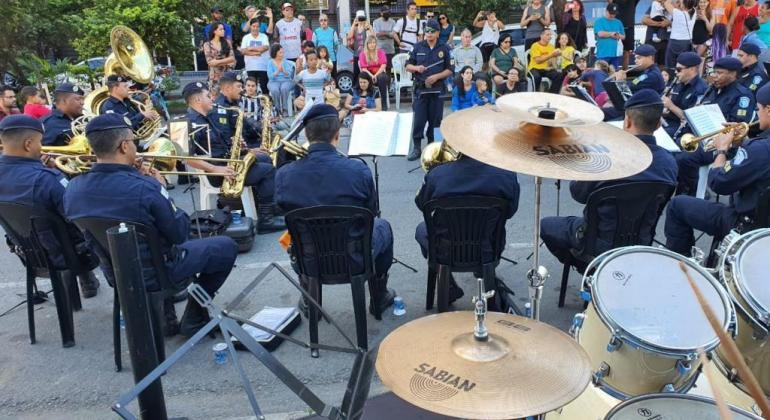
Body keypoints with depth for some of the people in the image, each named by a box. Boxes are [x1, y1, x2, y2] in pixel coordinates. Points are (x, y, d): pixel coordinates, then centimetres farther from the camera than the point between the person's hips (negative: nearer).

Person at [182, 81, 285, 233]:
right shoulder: (192, 124, -19)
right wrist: (215, 169, -32)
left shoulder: (207, 117, 13)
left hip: (228, 159, 10)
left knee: (264, 158, 18)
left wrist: (245, 150, 7)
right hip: (219, 171, -10)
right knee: (268, 171, -12)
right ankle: (265, 220, -12)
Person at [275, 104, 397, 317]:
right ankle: (379, 300, 40)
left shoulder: (283, 174, -15)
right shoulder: (358, 169, -22)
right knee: (382, 226, 29)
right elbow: (371, 213, -3)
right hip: (354, 260, -2)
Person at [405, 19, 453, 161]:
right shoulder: (418, 47, 6)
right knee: (418, 120, -3)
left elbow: (449, 70, 4)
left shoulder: (444, 49, 4)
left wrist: (437, 76, -12)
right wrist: (416, 68, -12)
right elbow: (408, 66, 9)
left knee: (435, 120, 5)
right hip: (420, 89, 0)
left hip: (437, 89, 0)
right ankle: (416, 148, 6)